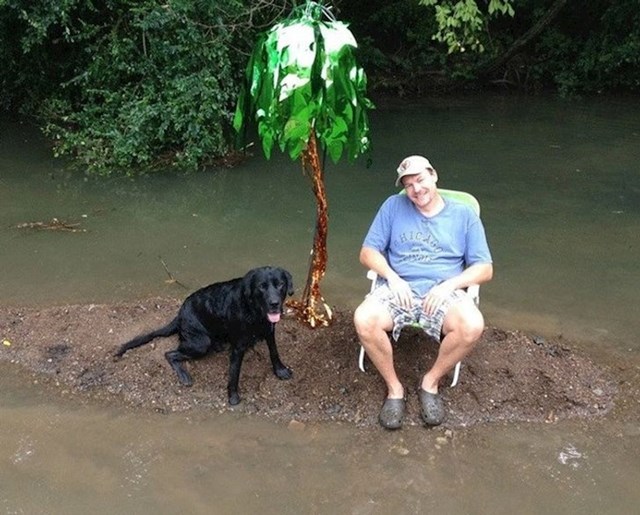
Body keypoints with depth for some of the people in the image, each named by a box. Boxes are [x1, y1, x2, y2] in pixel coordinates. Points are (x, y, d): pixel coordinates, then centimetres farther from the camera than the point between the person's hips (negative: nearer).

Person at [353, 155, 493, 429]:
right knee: (363, 320, -31)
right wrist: (392, 277, -11)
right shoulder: (394, 206, 10)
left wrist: (449, 285, -12)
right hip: (399, 289, 1)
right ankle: (394, 387, -8)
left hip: (443, 293, 0)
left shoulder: (464, 215, 9)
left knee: (472, 326, -33)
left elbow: (484, 269, 5)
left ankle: (431, 381, -6)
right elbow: (368, 252, 8)